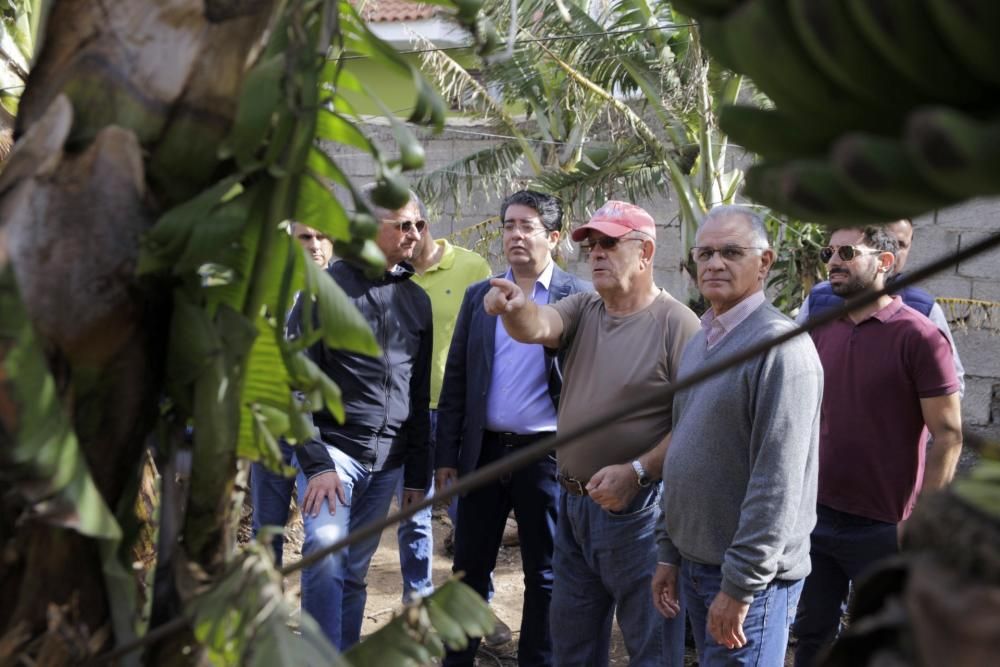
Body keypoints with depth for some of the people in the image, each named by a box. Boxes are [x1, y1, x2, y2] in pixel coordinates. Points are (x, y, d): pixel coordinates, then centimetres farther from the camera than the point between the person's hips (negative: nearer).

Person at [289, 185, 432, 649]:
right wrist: (315, 462, -16)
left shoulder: (417, 299, 10)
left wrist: (417, 474, 13)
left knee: (355, 573, 10)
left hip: (388, 461, 5)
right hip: (333, 448, -5)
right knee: (326, 556, -20)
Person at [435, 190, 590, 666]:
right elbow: (455, 380, 8)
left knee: (544, 573, 9)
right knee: (470, 567, 11)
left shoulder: (579, 299, -3)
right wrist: (446, 455, 4)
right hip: (483, 451, 3)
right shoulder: (478, 296, 7)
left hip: (547, 454, -3)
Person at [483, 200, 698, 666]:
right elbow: (537, 327, -13)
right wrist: (514, 308, -35)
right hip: (574, 501, 7)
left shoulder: (676, 324, -12)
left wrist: (637, 471, -24)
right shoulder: (583, 310, 7)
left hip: (638, 507, -6)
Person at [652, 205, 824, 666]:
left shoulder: (780, 347, -17)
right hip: (694, 564, 8)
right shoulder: (700, 342, 11)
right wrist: (669, 553, 15)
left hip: (750, 575, -8)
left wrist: (740, 585, -21)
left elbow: (778, 484, -21)